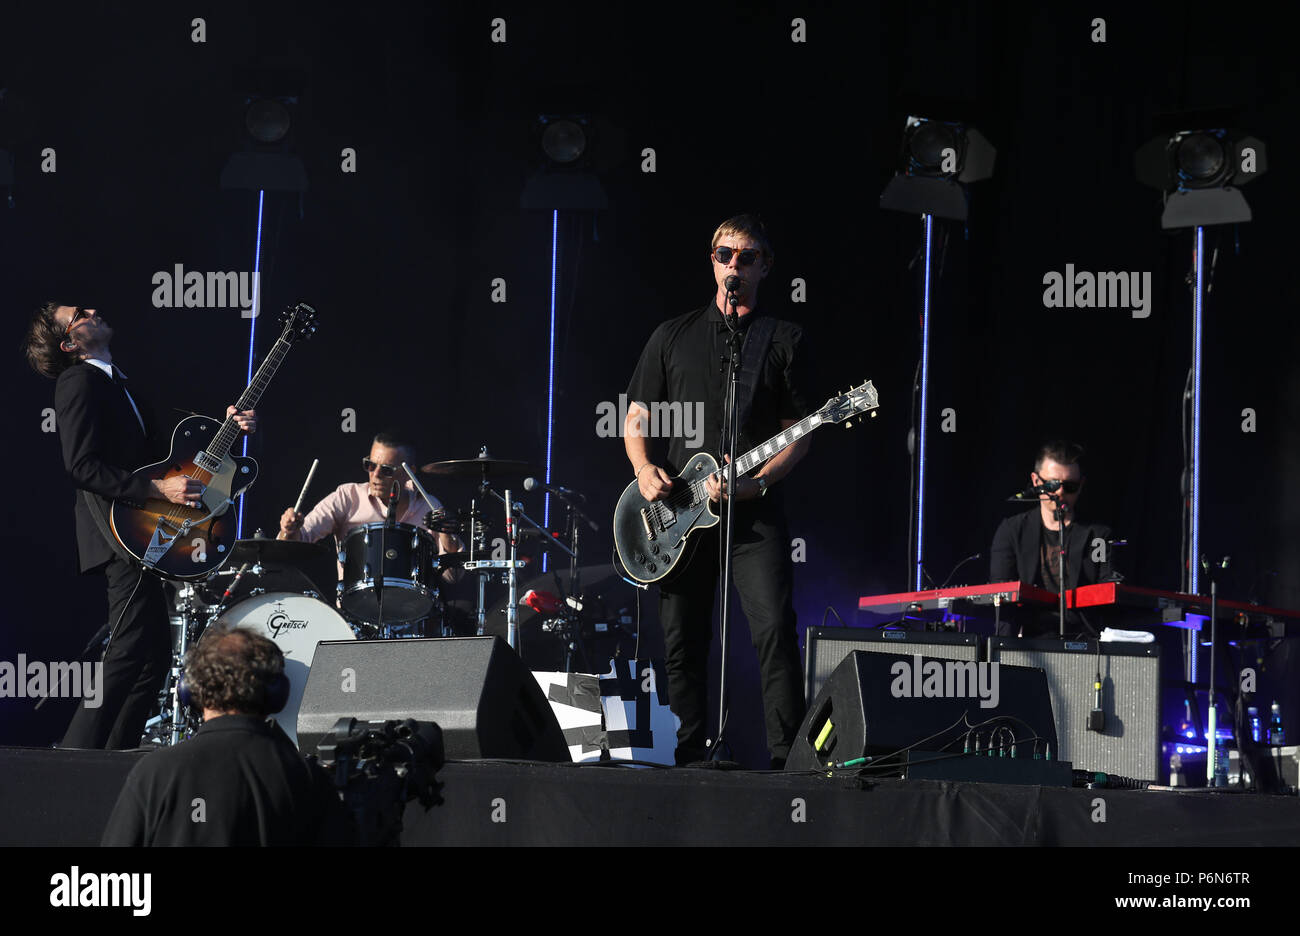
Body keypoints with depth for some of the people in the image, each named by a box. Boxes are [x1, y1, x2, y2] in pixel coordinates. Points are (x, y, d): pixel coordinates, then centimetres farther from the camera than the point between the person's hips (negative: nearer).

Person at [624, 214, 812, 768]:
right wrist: (644, 469, -5)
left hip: (755, 514, -3)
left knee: (775, 632, -16)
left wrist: (755, 482, -13)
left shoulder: (784, 341, 8)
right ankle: (689, 759, 13)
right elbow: (636, 417, 15)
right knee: (682, 644, 4)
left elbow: (798, 433, 3)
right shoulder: (674, 337, 15)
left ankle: (787, 758, -14)